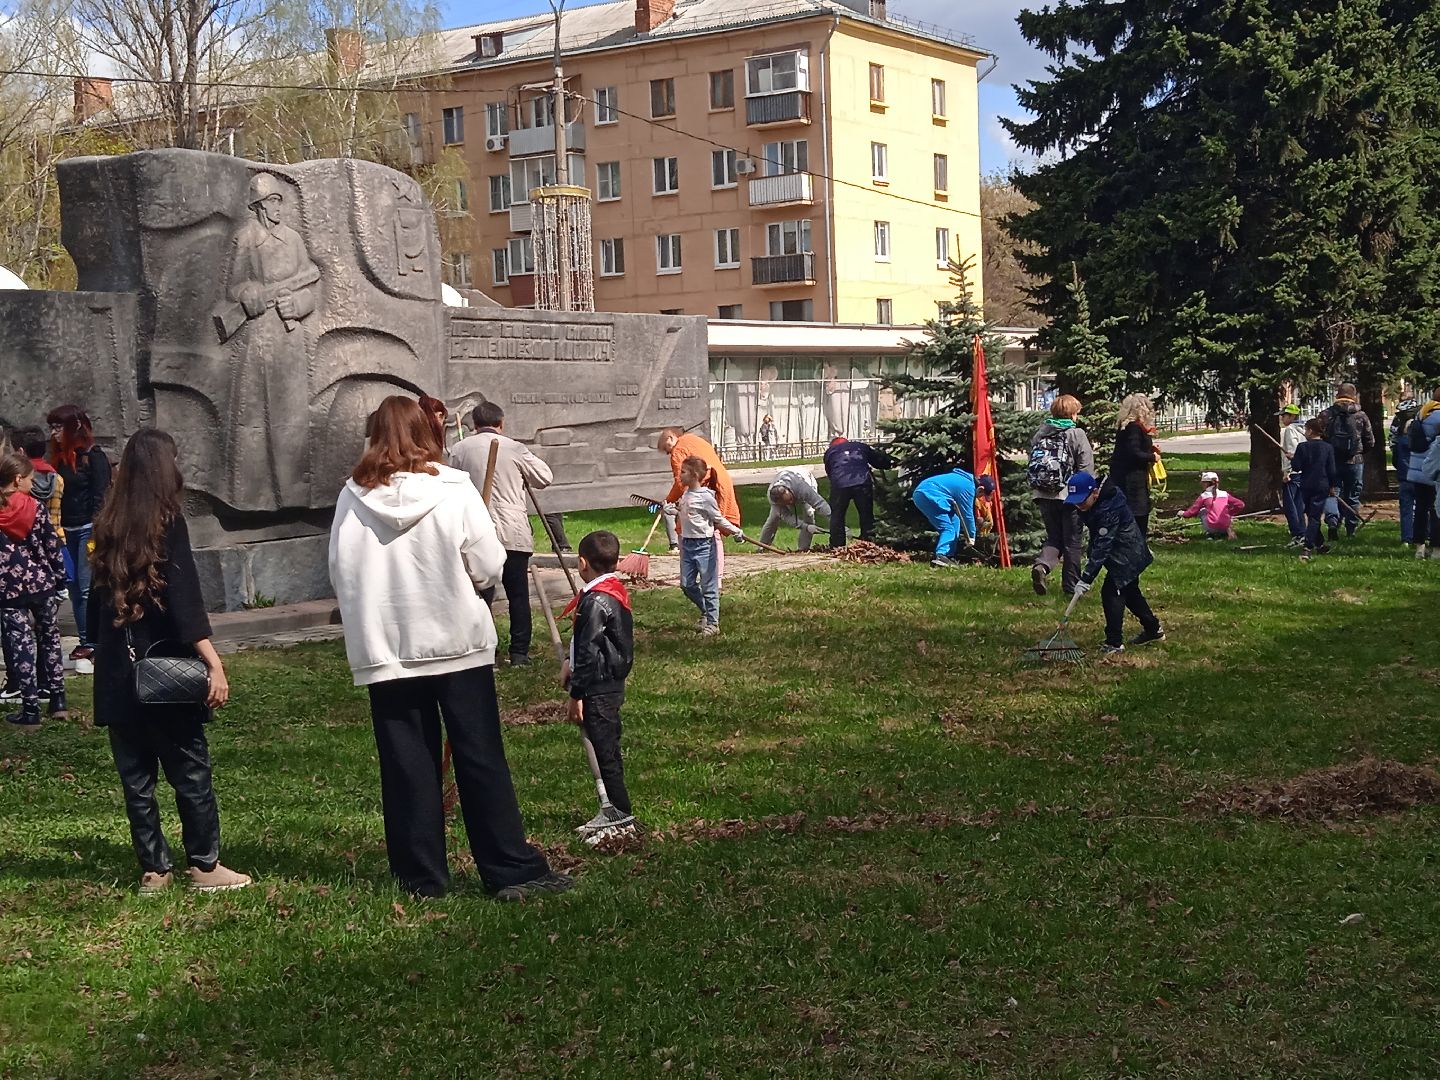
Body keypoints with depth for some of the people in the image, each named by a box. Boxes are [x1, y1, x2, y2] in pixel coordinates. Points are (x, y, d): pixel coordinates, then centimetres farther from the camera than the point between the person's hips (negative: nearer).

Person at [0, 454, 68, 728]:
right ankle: (57, 701, 20)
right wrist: (59, 579, 8)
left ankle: (30, 710, 2)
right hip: (42, 584, 1)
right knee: (50, 639, 16)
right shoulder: (35, 508, -5)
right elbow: (53, 547, -3)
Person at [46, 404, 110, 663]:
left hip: (88, 528, -7)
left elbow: (100, 497, -12)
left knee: (88, 586, -9)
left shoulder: (93, 456, -8)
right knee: (75, 587, 6)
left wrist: (96, 536, -17)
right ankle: (85, 641, 10)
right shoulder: (60, 458, 14)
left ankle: (94, 641, -7)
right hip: (68, 530, 7)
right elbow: (57, 496, 15)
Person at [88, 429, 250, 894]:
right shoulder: (166, 521, -9)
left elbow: (97, 597, 13)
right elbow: (184, 596, -17)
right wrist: (214, 662, -20)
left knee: (135, 776, 10)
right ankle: (204, 865, 8)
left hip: (116, 671, 6)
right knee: (190, 769, 3)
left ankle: (153, 869, 14)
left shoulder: (107, 524, 7)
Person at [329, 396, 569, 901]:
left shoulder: (353, 499, -3)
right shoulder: (454, 491, -8)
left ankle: (422, 875, 13)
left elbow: (339, 574, 2)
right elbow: (489, 567, -8)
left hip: (385, 651, 2)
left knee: (406, 765, 9)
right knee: (482, 762, 5)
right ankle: (512, 869, 7)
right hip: (458, 644, -1)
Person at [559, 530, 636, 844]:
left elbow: (589, 651, -19)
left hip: (598, 688, -10)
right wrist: (571, 663, 18)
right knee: (607, 748, 15)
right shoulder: (617, 590, 9)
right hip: (612, 683, 10)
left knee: (604, 750, -4)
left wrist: (576, 695, -15)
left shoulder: (595, 600, -20)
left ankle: (620, 814, 0)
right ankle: (612, 810, 22)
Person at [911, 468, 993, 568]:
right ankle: (941, 556, -25)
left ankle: (949, 556, 14)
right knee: (948, 528, -10)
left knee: (954, 522, 16)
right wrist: (971, 536, 8)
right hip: (929, 495, -11)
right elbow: (967, 514, -4)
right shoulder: (968, 487, -11)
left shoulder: (966, 478, 18)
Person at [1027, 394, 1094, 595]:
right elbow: (1086, 468, -10)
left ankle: (1042, 565, -14)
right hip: (1068, 495, -4)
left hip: (1043, 494, 4)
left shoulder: (1040, 434, 7)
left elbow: (1033, 463, 12)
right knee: (1072, 541, 8)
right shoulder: (1077, 434, -7)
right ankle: (1071, 585, 13)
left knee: (1053, 537, 15)